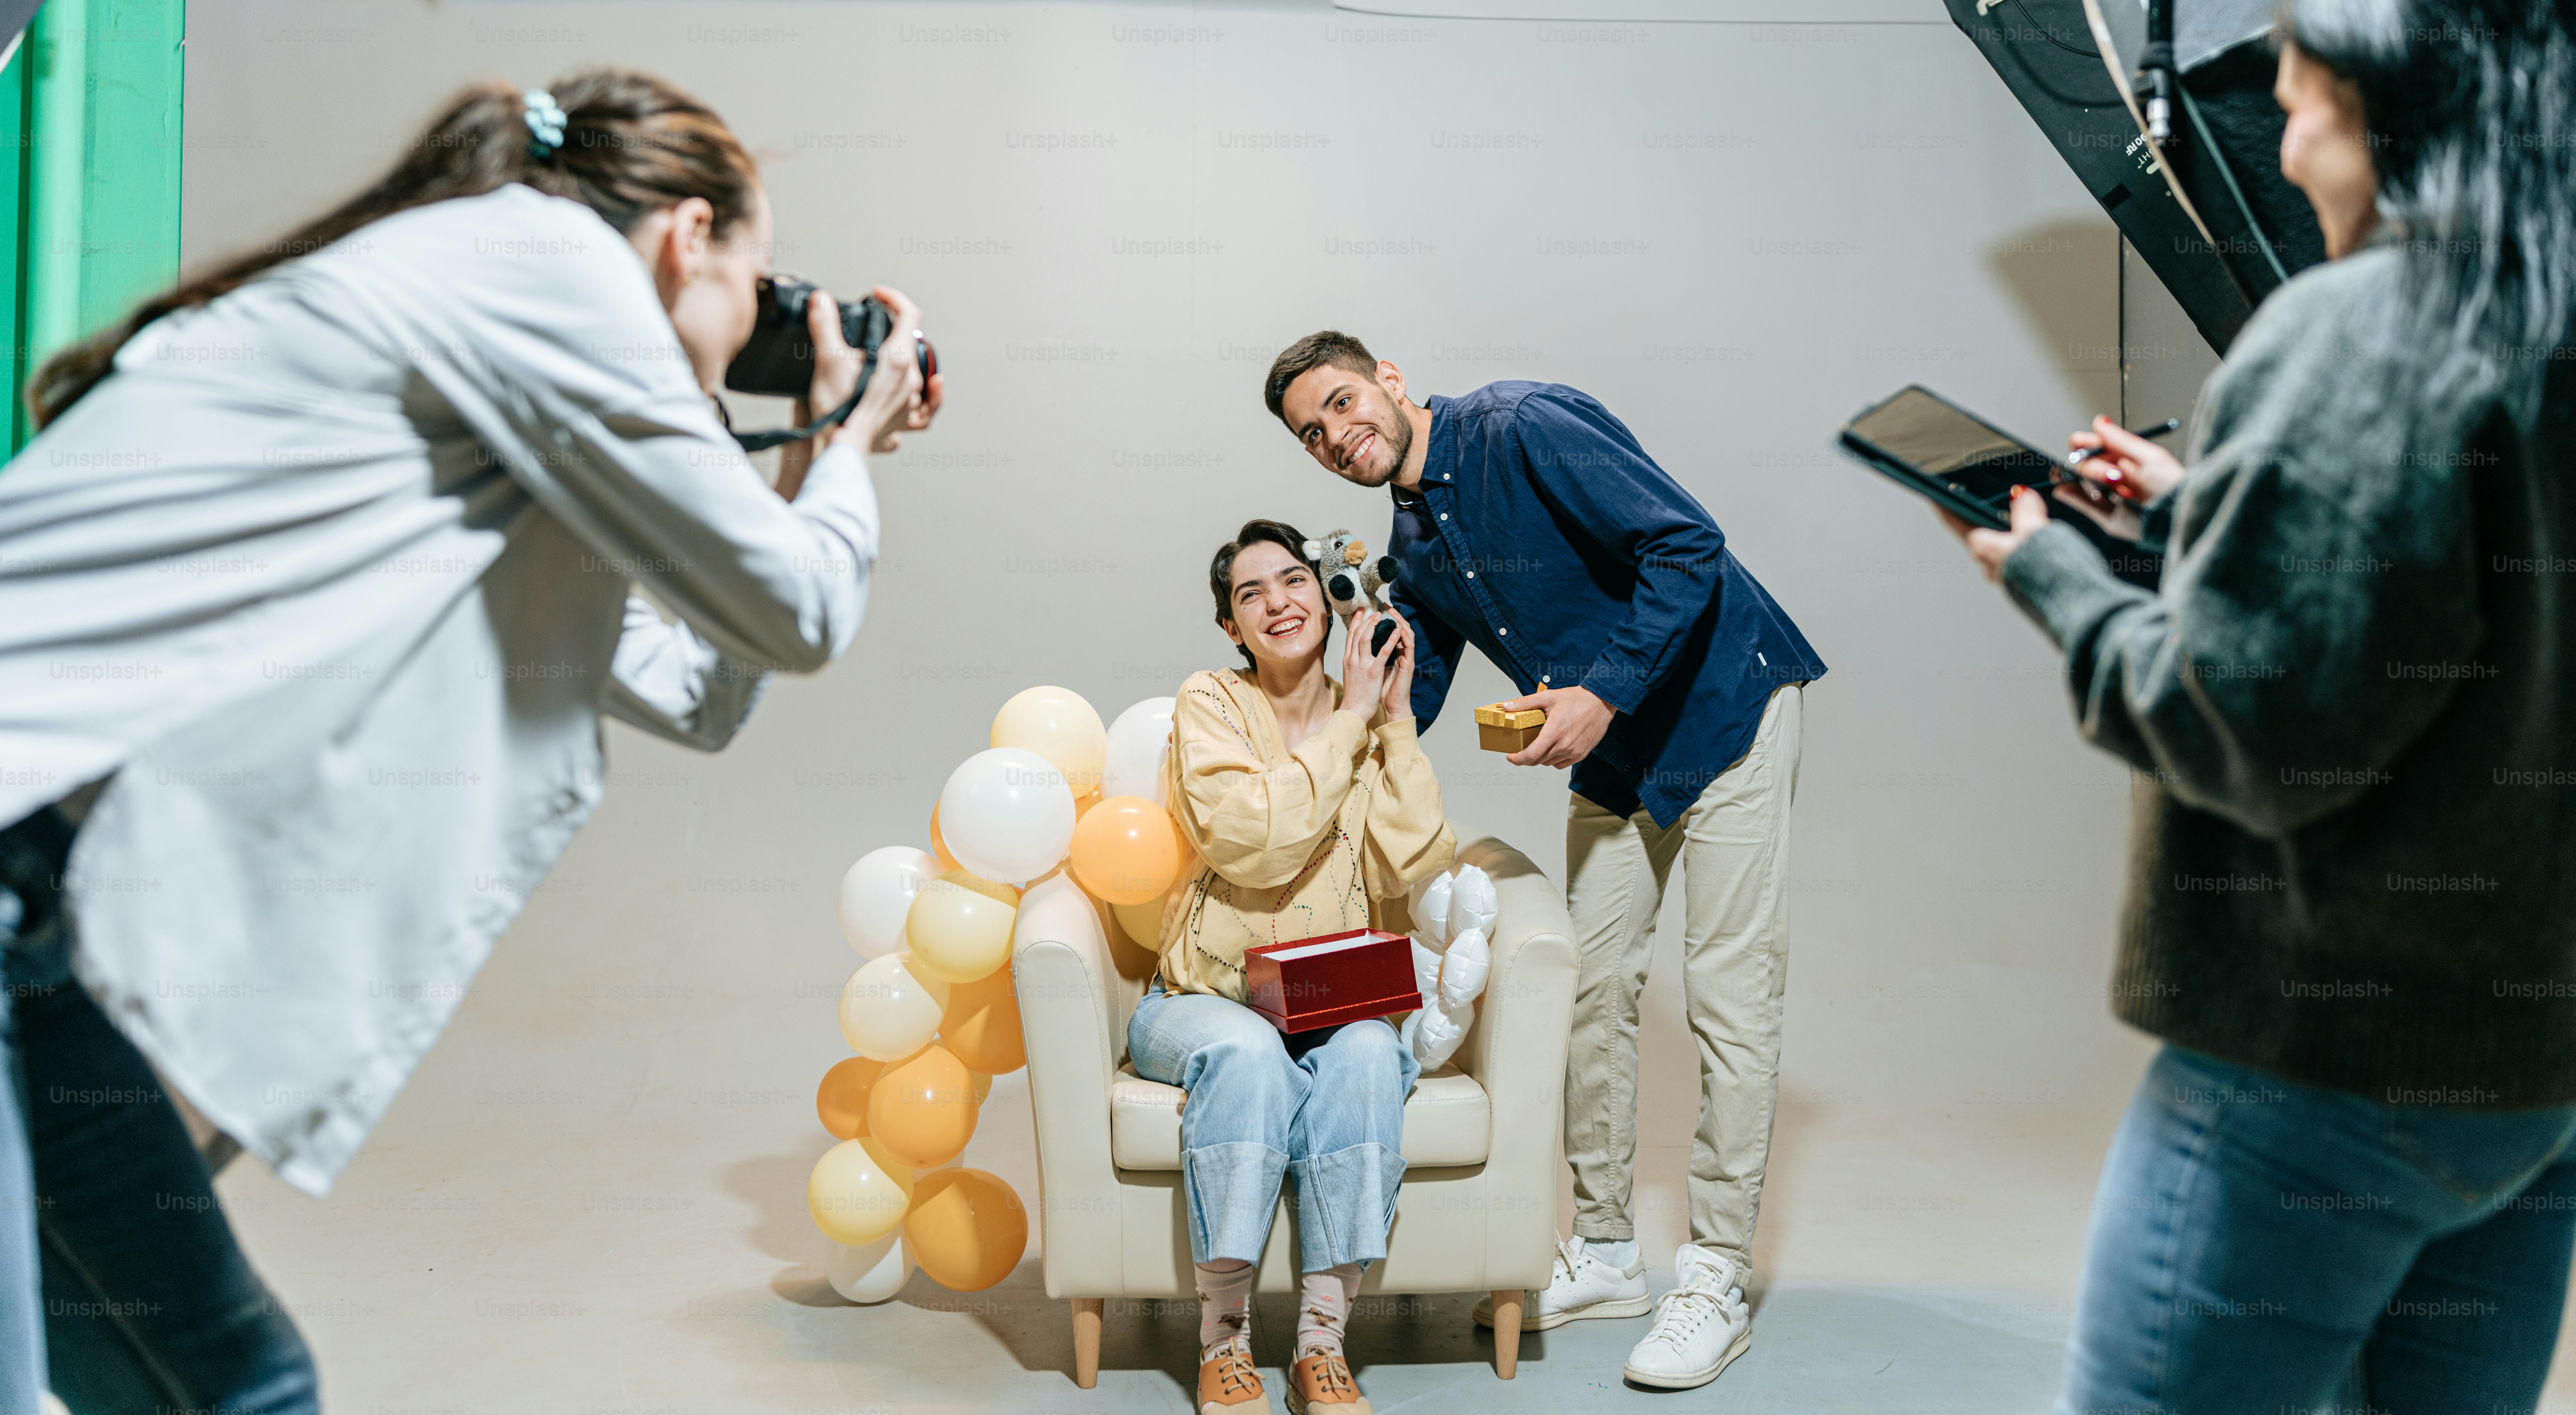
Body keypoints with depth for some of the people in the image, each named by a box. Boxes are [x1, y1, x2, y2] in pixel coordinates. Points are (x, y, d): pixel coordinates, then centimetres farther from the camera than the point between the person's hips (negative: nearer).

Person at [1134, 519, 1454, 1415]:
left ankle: (1324, 1341, -24)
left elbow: (1411, 865, -6)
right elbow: (1252, 843, -19)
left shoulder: (1370, 727, 9)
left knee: (1368, 1055, -31)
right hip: (1205, 999, -2)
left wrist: (1394, 721, -7)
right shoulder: (1210, 704, -1)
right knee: (1248, 1055, -35)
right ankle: (1223, 1340, -23)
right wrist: (1347, 724, -12)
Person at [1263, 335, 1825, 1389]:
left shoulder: (1521, 429, -18)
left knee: (1728, 995, -6)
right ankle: (1605, 1253, 21)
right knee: (1592, 987, 8)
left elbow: (1688, 545, -24)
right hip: (1613, 755, 8)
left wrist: (1602, 693, -26)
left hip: (1723, 709, -8)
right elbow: (1403, 708, 17)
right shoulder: (1413, 548, 6)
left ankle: (1717, 1283, 2)